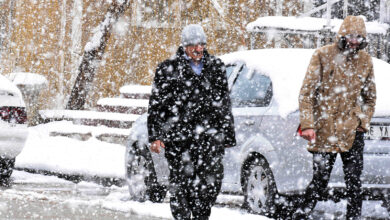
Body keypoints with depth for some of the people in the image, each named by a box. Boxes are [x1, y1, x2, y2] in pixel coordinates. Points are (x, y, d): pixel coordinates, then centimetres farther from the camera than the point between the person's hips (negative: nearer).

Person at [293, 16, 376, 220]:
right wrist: (307, 124, -12)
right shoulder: (323, 55, -2)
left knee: (354, 182, -1)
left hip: (352, 131, 3)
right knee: (319, 181, -3)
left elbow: (370, 97, 21)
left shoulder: (365, 60, 9)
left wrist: (364, 122, 7)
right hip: (324, 131, -3)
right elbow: (306, 92, -4)